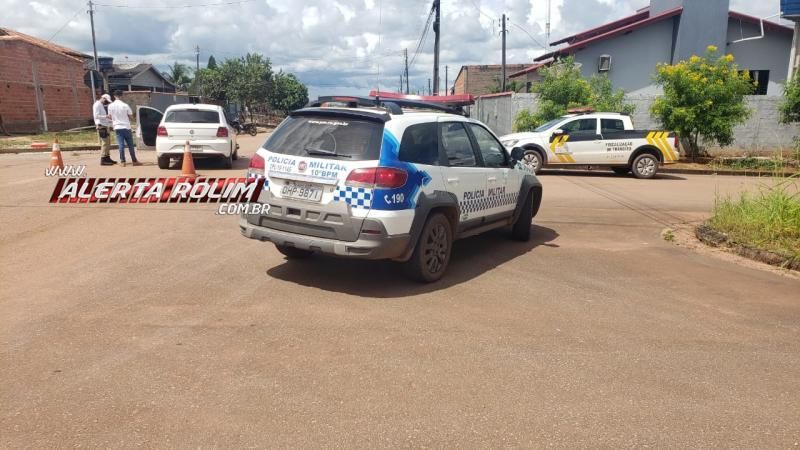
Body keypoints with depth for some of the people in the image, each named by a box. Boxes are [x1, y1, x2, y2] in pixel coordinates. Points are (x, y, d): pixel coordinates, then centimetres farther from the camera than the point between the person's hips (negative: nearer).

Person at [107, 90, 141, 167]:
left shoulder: (110, 106, -1)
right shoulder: (125, 105, -10)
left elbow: (110, 116, 7)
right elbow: (131, 116, -4)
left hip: (117, 127, 2)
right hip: (126, 127, -2)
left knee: (121, 145, 4)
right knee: (130, 145, 6)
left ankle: (123, 161, 1)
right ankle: (134, 161, 10)